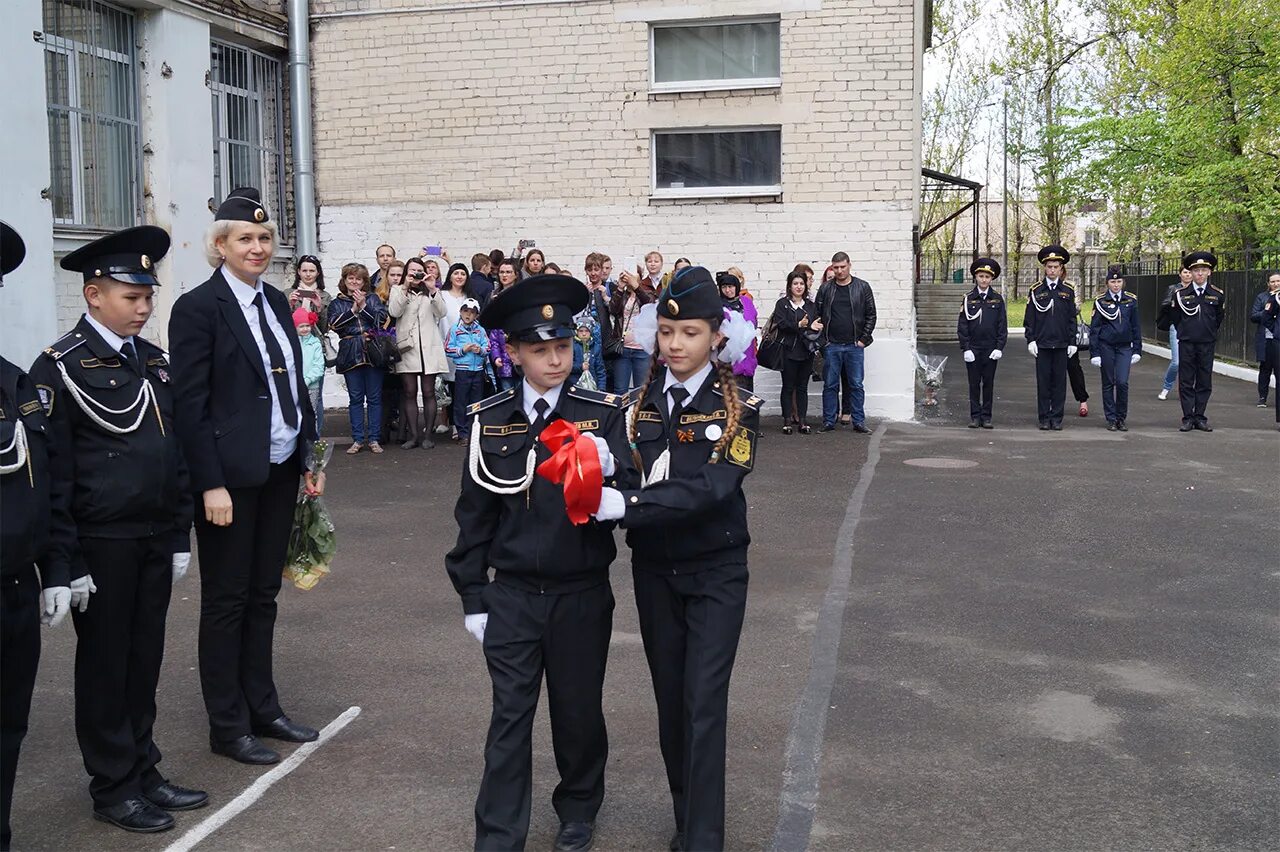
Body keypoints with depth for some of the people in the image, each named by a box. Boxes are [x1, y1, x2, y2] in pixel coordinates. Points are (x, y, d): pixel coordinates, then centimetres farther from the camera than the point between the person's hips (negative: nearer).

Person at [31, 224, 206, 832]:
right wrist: (66, 562, -13)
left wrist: (179, 537, 12)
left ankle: (143, 772, 28)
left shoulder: (154, 361, 9)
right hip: (101, 546, -6)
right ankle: (113, 788, 20)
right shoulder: (61, 367, -10)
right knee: (105, 663, 7)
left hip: (155, 541, 6)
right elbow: (53, 473, -12)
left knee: (144, 659, 14)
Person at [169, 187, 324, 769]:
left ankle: (263, 708, 27)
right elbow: (191, 403, -14)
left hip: (279, 470, 7)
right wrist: (211, 485, -17)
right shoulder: (198, 307, -10)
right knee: (226, 599, 5)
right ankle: (228, 725, 16)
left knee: (263, 594, 15)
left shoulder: (275, 302, 10)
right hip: (230, 475, -7)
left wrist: (309, 458, 11)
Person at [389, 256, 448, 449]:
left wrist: (432, 290, -15)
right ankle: (413, 435, 5)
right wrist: (405, 288, -13)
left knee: (428, 392, 1)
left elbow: (441, 312, -3)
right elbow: (394, 312, -7)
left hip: (429, 347, 0)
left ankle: (427, 435, 6)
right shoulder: (398, 290, 11)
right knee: (409, 392, 0)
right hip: (407, 346, 0)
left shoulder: (431, 292, 13)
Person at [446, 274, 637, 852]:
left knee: (578, 712, 15)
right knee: (510, 717, 6)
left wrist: (608, 470, -32)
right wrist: (473, 598, 4)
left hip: (582, 596, 0)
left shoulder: (604, 414, -7)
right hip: (511, 597, 1)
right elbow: (474, 515, 4)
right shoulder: (489, 421, -2)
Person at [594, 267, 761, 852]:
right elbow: (626, 473, -6)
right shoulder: (643, 401, 2)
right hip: (653, 568, 4)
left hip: (716, 570, -4)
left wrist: (626, 505, -32)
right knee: (670, 698, 13)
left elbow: (712, 486, -23)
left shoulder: (737, 407, -9)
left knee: (704, 704, -6)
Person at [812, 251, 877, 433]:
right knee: (830, 385, 4)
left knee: (856, 385, 2)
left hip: (855, 345, -1)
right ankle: (828, 422, 11)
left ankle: (858, 421, 9)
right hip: (831, 346, 1)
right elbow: (817, 315, 8)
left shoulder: (862, 287, 4)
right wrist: (822, 339, -4)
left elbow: (871, 315, 3)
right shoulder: (825, 289, 7)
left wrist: (863, 339, -5)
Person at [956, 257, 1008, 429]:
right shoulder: (968, 299, 2)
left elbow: (1002, 326, 4)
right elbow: (962, 326, 1)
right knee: (974, 383, 3)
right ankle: (975, 416, 9)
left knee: (989, 383, 4)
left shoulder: (997, 299, 4)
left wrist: (999, 348, -5)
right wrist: (966, 348, -7)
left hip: (990, 349, 0)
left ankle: (986, 417, 10)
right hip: (973, 348, 0)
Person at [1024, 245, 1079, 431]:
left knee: (1059, 382, 3)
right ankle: (1044, 418, 9)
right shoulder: (1036, 290, 3)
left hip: (1061, 344, 1)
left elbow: (1072, 319, 7)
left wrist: (1072, 342, 2)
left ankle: (1057, 418, 10)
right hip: (1042, 344, -1)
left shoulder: (1068, 290, 6)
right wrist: (1031, 340, -4)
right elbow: (1030, 318, 4)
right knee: (1043, 381, 2)